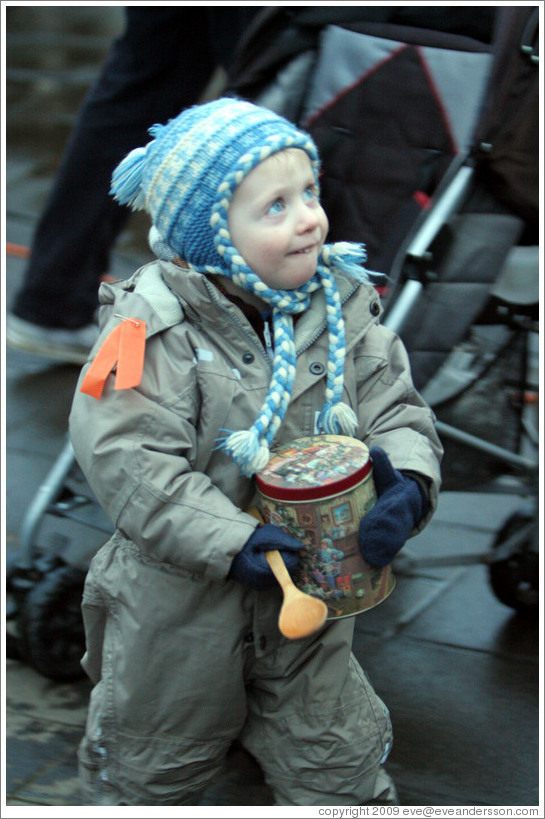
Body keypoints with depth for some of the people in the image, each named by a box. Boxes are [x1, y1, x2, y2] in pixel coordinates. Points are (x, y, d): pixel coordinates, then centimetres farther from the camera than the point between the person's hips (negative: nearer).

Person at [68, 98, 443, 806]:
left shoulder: (342, 304, -7)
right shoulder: (154, 326, -21)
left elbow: (396, 410, -6)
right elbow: (130, 462, -27)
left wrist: (408, 483, -27)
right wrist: (233, 544, -33)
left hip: (312, 589, 3)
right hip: (181, 597, -3)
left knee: (340, 768, 18)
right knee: (148, 760, 21)